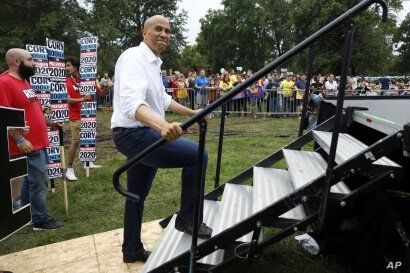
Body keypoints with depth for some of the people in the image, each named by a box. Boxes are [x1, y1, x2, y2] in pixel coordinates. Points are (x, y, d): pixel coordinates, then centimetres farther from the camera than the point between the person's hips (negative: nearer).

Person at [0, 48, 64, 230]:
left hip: (38, 142, 10)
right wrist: (20, 140, -24)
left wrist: (48, 122, 27)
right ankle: (41, 221, 9)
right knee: (39, 182, -4)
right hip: (28, 145, -10)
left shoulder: (23, 81, 16)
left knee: (30, 180, 18)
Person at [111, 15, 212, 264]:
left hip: (143, 134, 10)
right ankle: (188, 220, -3)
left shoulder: (154, 64, 16)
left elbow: (163, 99, 30)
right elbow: (132, 103, -34)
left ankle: (132, 250, 34)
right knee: (196, 154, -19)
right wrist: (162, 125, -51)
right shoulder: (133, 58, -16)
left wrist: (191, 112, 34)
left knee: (137, 196, 18)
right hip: (133, 134, -10)